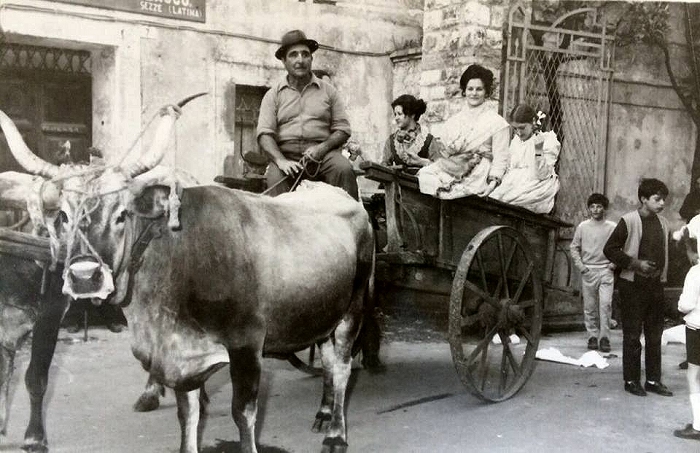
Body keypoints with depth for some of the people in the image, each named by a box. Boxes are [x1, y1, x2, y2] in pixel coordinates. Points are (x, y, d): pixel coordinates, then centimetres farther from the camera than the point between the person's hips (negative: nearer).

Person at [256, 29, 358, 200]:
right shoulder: (273, 95, 14)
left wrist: (322, 148, -9)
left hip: (322, 154, 1)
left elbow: (342, 129, 11)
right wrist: (281, 161, -17)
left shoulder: (328, 91, 16)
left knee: (344, 169, -29)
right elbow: (264, 134, 2)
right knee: (275, 177, -32)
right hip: (286, 154, -1)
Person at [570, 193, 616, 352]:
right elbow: (574, 247, 10)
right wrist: (580, 265, 0)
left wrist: (614, 263, -3)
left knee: (605, 304, -11)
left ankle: (604, 337, -4)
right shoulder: (582, 227, 5)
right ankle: (592, 336, 14)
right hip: (588, 271, 1)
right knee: (589, 306, 4)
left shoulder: (612, 227, 2)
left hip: (606, 270, -1)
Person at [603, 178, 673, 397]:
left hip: (656, 285, 6)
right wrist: (635, 263, -15)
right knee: (632, 334, 1)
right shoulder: (629, 221, -9)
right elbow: (609, 249, -9)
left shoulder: (662, 223, 9)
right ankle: (631, 380, 10)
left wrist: (661, 274, 9)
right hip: (633, 286, -6)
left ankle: (653, 379, 19)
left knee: (655, 334, 10)